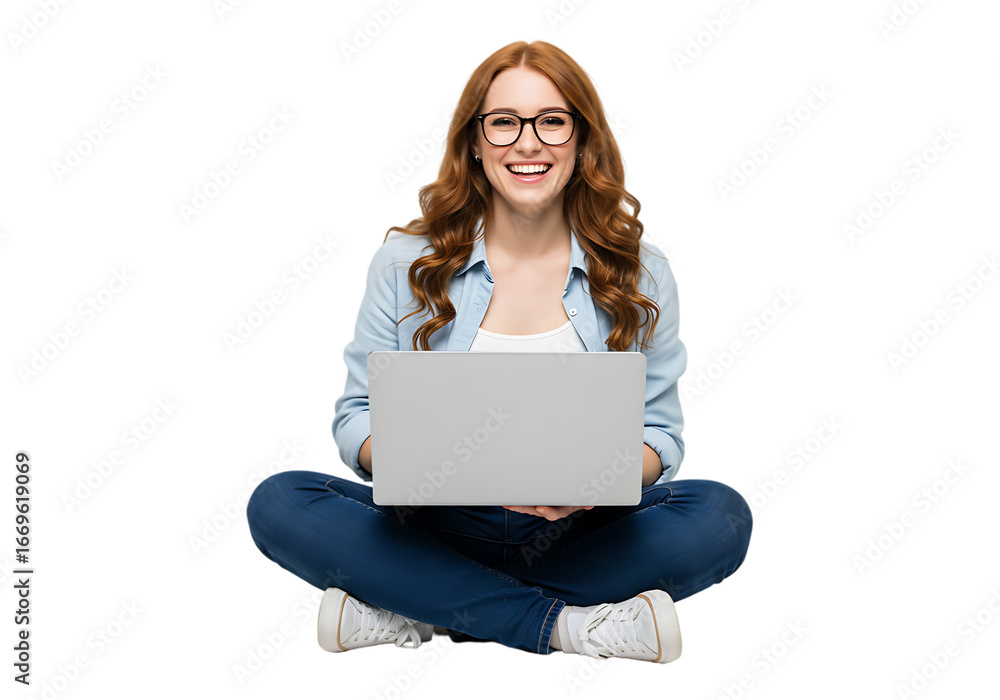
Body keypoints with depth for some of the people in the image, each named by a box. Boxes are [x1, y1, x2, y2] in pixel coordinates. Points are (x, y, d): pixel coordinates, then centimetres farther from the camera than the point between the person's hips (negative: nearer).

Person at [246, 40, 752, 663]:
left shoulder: (638, 273, 1)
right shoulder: (406, 263, 1)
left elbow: (661, 434, 4)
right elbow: (358, 417, 2)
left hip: (581, 535, 1)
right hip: (440, 530, 0)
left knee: (721, 515, -26)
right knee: (279, 503, -22)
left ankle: (421, 611, -22)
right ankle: (562, 624, -23)